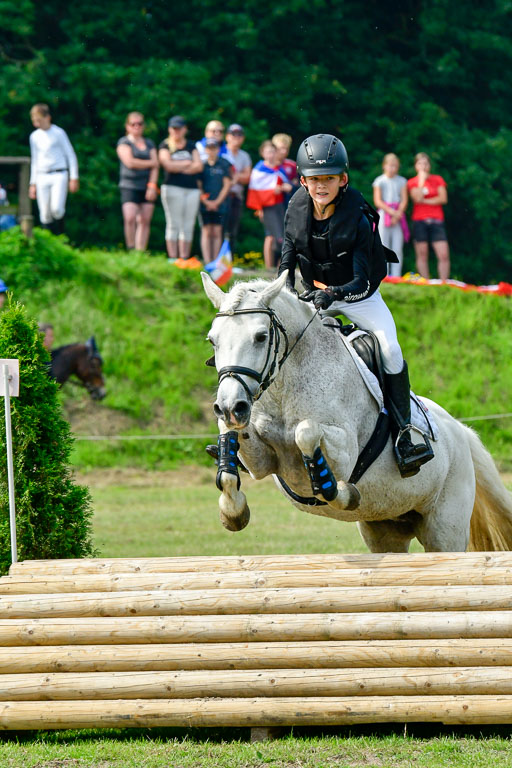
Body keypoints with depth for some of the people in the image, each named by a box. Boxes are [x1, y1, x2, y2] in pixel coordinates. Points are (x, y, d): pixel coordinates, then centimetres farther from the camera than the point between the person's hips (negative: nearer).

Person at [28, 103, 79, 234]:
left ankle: (60, 235, 7)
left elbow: (71, 155, 1)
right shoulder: (34, 136, 12)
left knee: (56, 209, -19)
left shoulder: (58, 133, -2)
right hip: (42, 177, 4)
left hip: (59, 175, -4)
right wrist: (33, 183, 18)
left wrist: (74, 178, -3)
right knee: (45, 215, -2)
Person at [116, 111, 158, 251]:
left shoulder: (149, 144, 17)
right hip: (130, 186, -4)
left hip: (147, 187, 4)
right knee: (130, 218, -19)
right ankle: (131, 249, -8)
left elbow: (155, 167, 8)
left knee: (145, 221, -2)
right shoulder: (124, 142, 4)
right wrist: (150, 163, 0)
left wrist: (152, 186, -6)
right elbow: (130, 162, -10)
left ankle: (140, 251, -1)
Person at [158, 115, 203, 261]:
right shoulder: (165, 146, 6)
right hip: (173, 188, -4)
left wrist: (178, 167, -6)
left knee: (188, 226, 1)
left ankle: (185, 259, 2)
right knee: (174, 224, -7)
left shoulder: (191, 146, 15)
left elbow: (199, 166, 3)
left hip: (192, 189, 4)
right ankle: (173, 259, -8)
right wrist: (187, 164, -1)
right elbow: (168, 165, -10)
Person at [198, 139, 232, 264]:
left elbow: (227, 185, 4)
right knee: (206, 232, -3)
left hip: (219, 204, 0)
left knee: (217, 233, 0)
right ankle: (207, 261, -4)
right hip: (205, 205, 0)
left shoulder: (224, 165, 5)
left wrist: (217, 202, -3)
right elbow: (198, 185, 5)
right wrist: (205, 201, -6)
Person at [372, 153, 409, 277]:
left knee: (398, 249, -4)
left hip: (398, 217, 2)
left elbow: (404, 200, 4)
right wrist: (392, 212, -13)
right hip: (384, 214, -2)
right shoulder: (379, 181, 5)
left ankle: (396, 276, -3)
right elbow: (378, 201, -2)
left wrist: (397, 215, -11)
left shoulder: (402, 181, 10)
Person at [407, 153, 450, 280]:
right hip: (419, 221, 0)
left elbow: (443, 199, -1)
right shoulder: (412, 182, 8)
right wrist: (421, 180, -7)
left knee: (444, 255, -10)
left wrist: (424, 201, -5)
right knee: (422, 255, -1)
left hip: (436, 221, 0)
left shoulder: (438, 180, 11)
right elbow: (417, 198, -9)